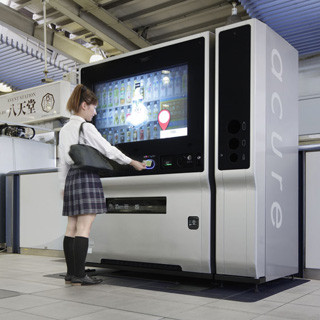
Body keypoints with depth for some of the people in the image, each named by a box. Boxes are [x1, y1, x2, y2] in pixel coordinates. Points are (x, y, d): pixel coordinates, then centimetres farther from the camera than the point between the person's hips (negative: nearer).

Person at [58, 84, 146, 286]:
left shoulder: (65, 130, 16)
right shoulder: (86, 128, -7)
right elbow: (108, 150, -5)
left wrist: (64, 185, 24)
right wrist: (132, 162, 4)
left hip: (71, 178, 8)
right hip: (87, 177, -8)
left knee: (72, 228, 8)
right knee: (84, 229, -8)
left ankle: (71, 273, 11)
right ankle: (79, 275, -8)